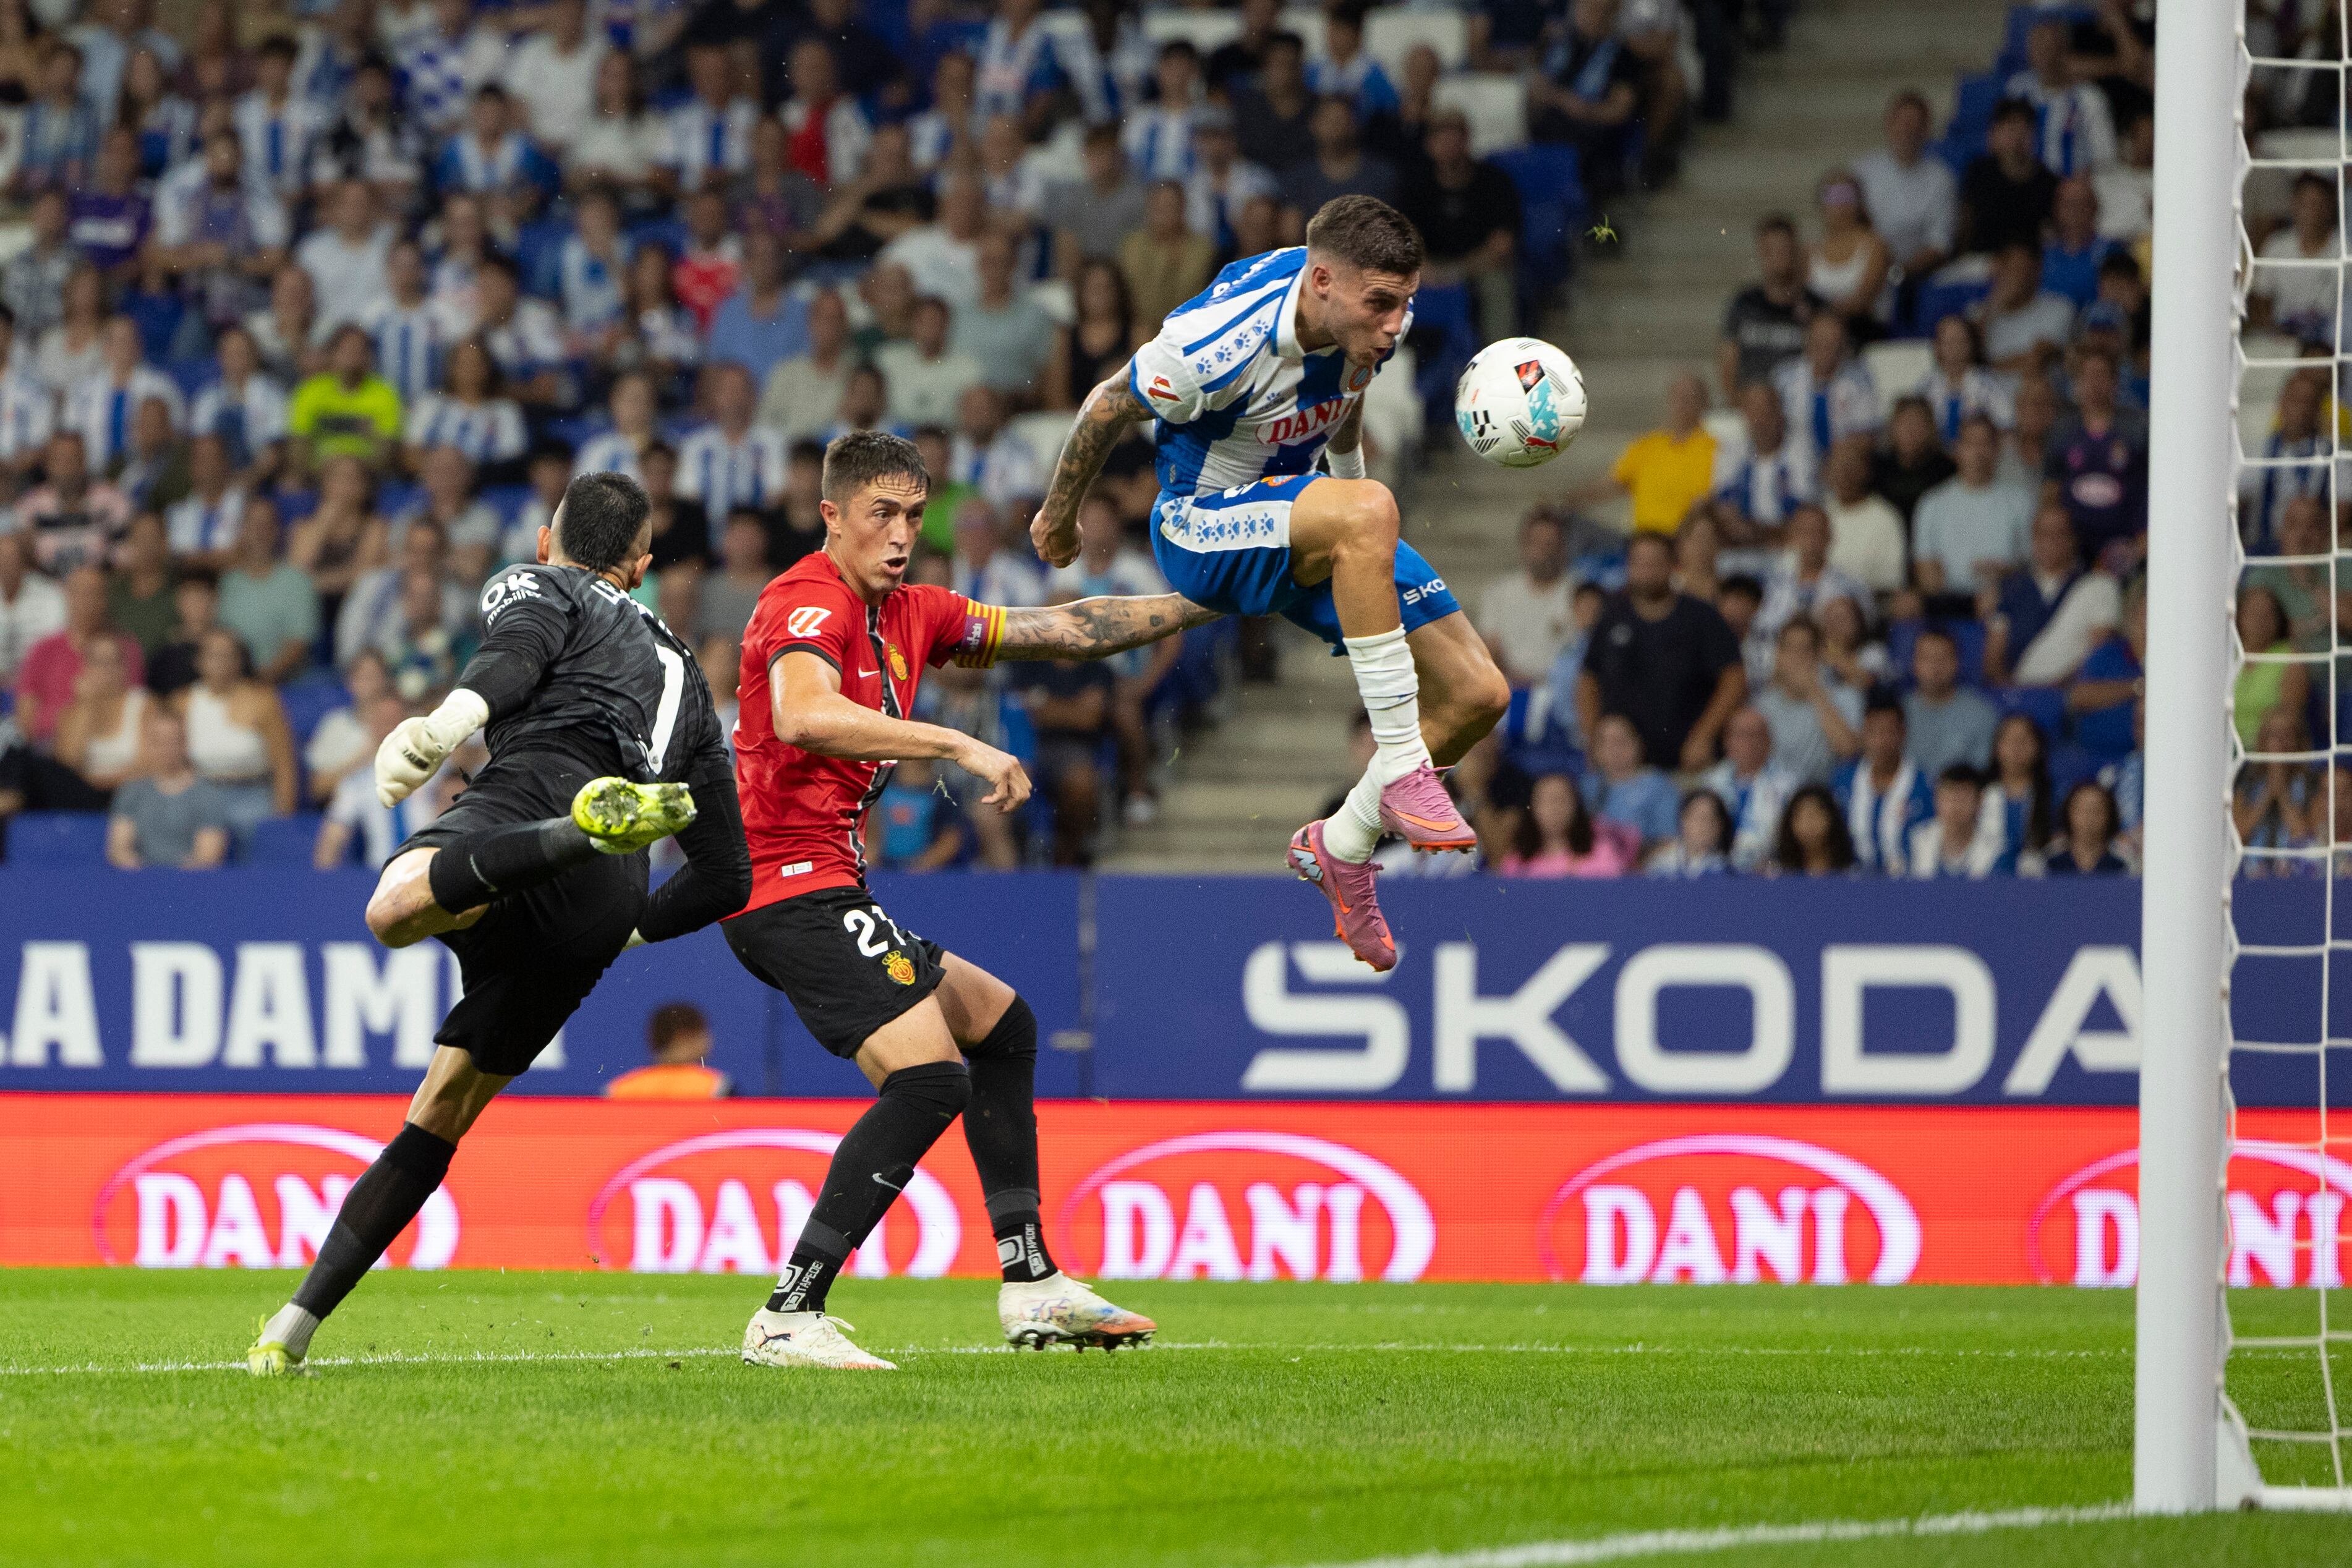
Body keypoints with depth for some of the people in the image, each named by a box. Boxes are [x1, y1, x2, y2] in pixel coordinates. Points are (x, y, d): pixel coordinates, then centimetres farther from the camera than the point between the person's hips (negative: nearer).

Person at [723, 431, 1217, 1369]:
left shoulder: (910, 613, 15)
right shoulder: (809, 604, -14)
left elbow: (1063, 631, 24)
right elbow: (803, 713, -35)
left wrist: (1205, 605, 24)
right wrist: (958, 746, -38)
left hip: (823, 891, 11)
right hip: (790, 884, -11)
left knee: (1000, 1023, 22)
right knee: (931, 1075, -21)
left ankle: (1032, 1288, 24)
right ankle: (789, 1319, -24)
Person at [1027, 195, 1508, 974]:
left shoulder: (1368, 316, -13)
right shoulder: (1221, 344, -33)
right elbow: (1109, 408, -14)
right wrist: (1058, 514, 3)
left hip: (1306, 523, 7)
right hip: (1199, 530, -7)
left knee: (1477, 693, -3)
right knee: (1367, 511, -39)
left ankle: (1339, 846, 19)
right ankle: (1400, 766, -33)